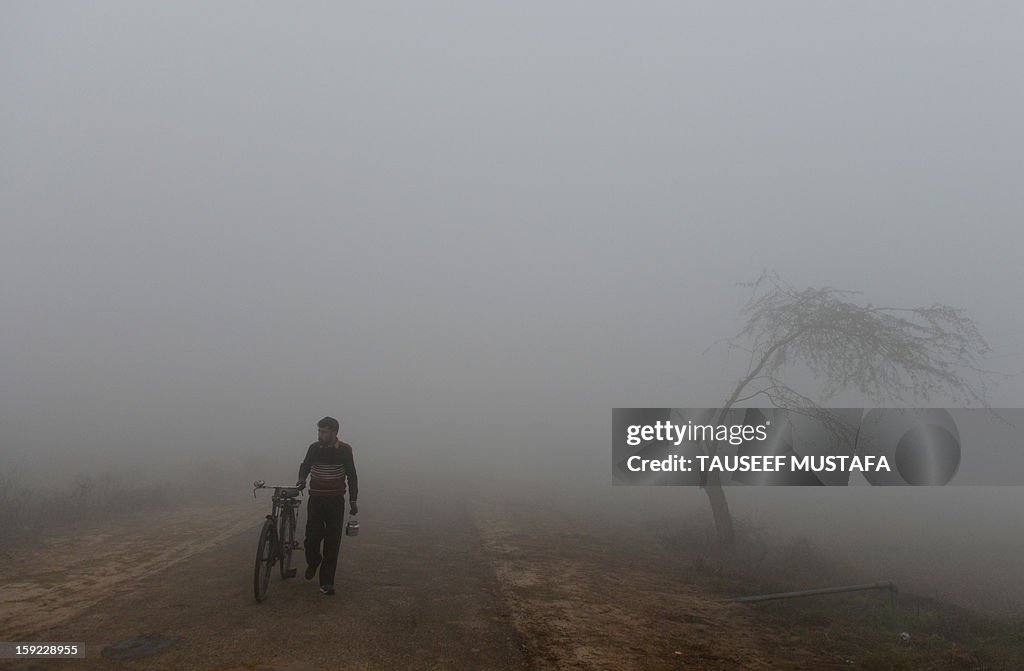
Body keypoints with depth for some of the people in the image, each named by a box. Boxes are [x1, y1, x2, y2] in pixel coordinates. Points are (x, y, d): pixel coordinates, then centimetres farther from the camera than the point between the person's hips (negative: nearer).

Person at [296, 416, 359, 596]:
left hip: (336, 501, -1)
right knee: (312, 538, -2)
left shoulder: (345, 450, -4)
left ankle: (326, 582, 6)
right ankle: (313, 562, 31)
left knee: (332, 543, -2)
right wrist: (302, 478, -2)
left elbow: (352, 476, 2)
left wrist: (353, 501, 1)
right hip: (316, 500, 1)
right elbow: (305, 465, 19)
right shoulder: (314, 448, 0)